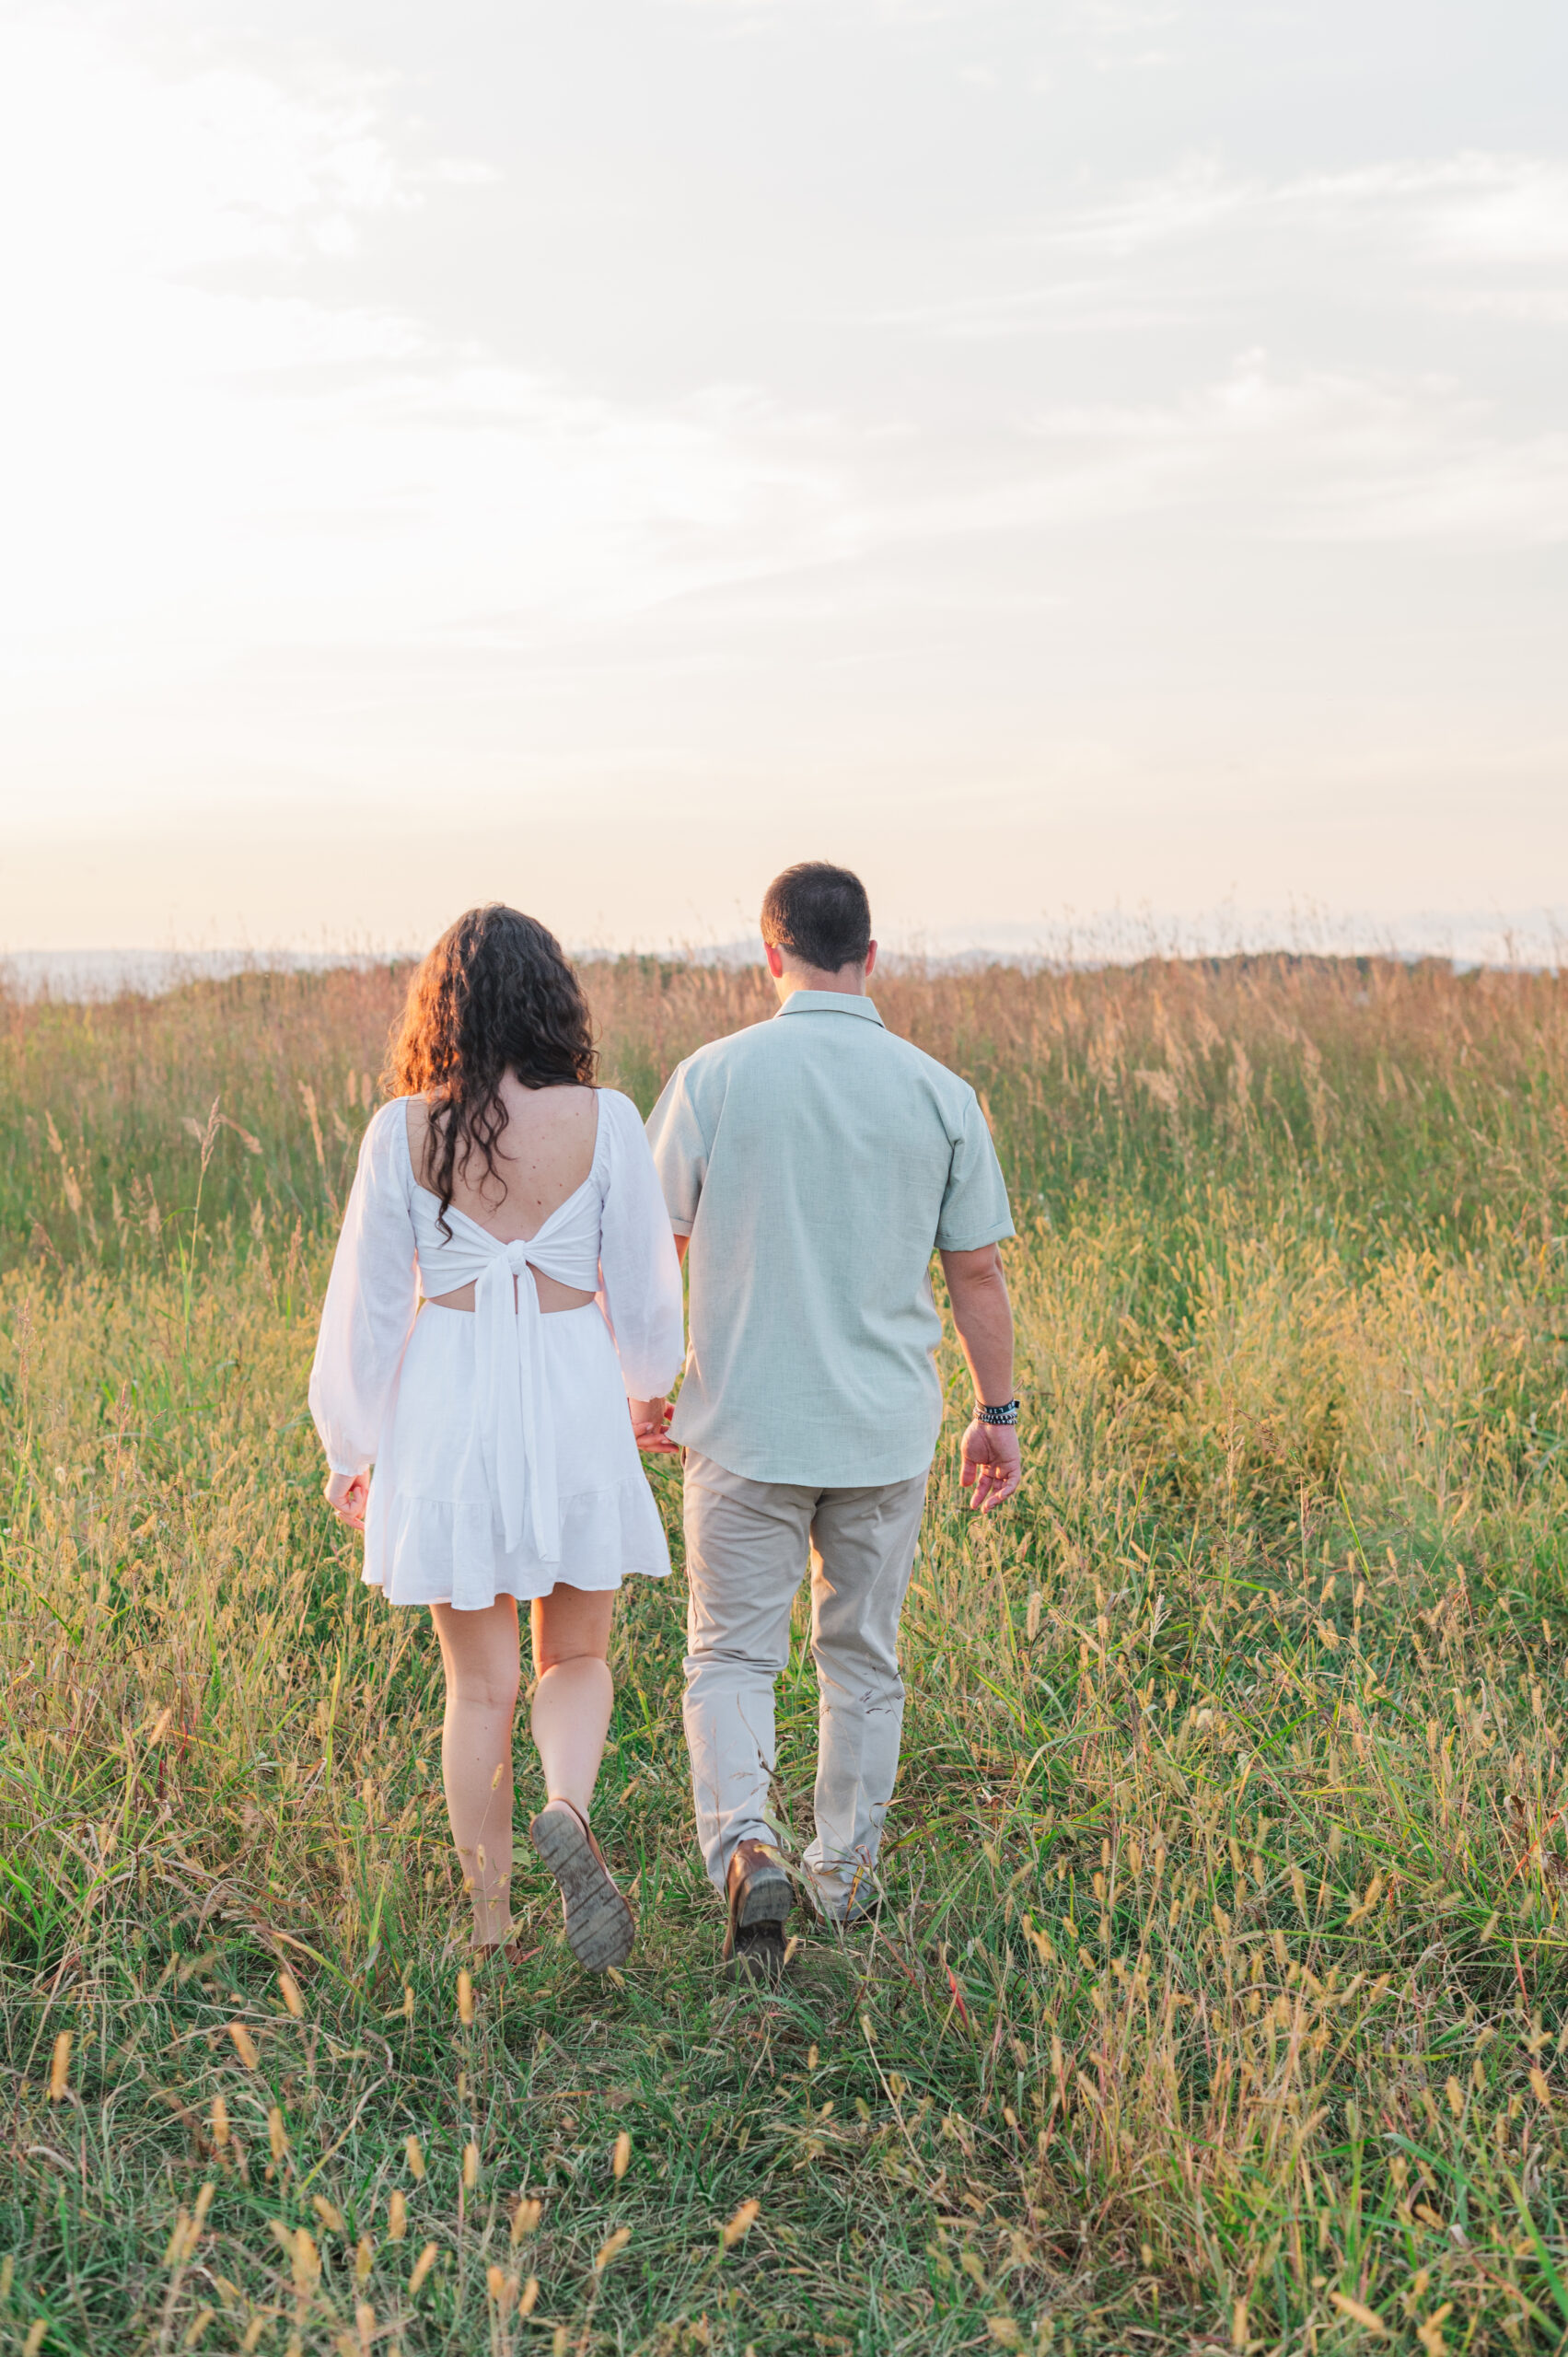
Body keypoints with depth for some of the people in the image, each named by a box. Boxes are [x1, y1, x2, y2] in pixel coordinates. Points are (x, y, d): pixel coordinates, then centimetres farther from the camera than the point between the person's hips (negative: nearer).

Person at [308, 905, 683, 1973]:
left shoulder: (404, 1129, -6)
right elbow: (641, 1281, 1)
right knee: (577, 1658, 18)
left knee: (480, 1685, 13)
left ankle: (491, 1927, 19)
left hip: (448, 1404, 0)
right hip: (571, 1401, 0)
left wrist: (352, 1447, 11)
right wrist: (647, 1392, 22)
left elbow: (371, 1298, -1)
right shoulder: (604, 1121, -7)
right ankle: (569, 1811, -11)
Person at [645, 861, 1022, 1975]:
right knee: (863, 1660, 16)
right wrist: (999, 1410, 13)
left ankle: (744, 1842, -14)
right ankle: (847, 1873, 27)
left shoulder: (713, 1077, -7)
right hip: (887, 1429, 2)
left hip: (747, 1424, -2)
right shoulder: (940, 1094, -2)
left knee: (732, 1656, 7)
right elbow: (978, 1269, 2)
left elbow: (658, 1246, -2)